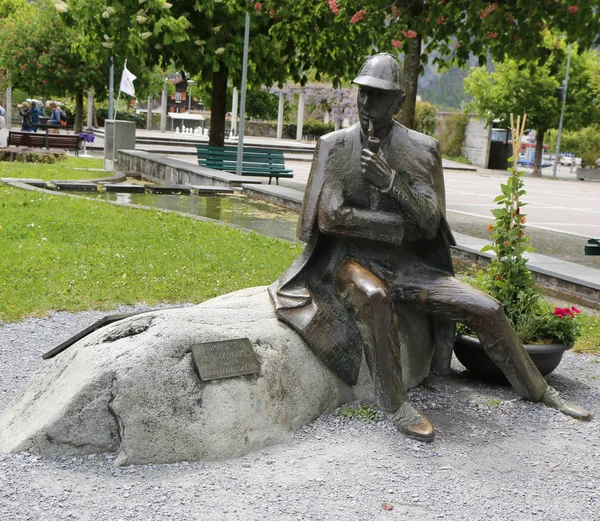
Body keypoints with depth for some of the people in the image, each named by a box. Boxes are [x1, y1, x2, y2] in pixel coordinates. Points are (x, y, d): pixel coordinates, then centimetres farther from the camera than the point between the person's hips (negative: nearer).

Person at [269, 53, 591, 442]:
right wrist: (403, 226, -12)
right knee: (374, 296, -39)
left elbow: (429, 223, -7)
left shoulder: (420, 149, 0)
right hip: (351, 262, -3)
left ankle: (539, 392, 14)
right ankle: (395, 405, -24)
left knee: (487, 309, -8)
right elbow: (331, 217, -14)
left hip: (405, 264, 3)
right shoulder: (335, 145, -4)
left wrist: (391, 181, -24)